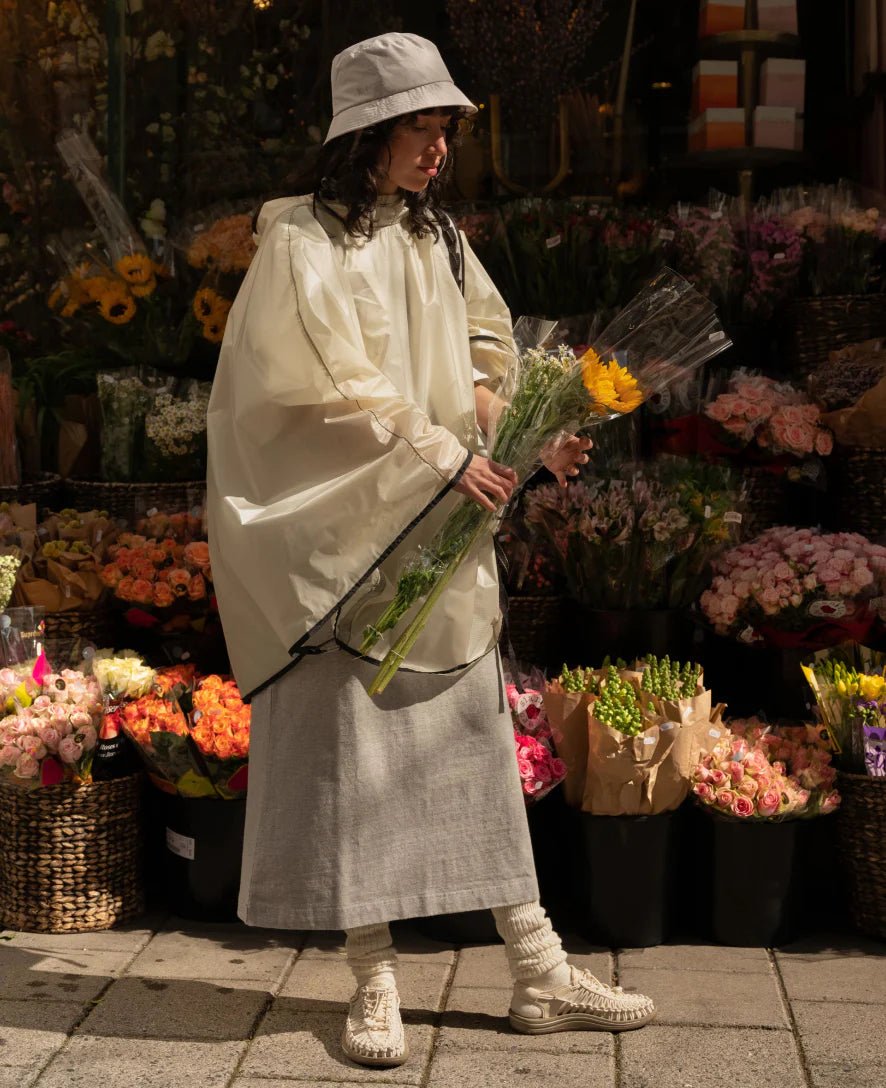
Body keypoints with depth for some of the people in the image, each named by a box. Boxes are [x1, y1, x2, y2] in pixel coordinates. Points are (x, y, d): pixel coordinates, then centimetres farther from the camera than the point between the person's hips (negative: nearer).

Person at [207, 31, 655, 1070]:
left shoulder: (433, 238, 11)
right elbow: (332, 391, -16)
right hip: (348, 544, -6)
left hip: (444, 540, 7)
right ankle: (374, 986, 15)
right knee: (352, 753, 1)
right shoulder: (304, 242, -9)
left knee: (475, 744, 9)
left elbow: (483, 352, 15)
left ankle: (540, 973, 18)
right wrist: (444, 457, -18)